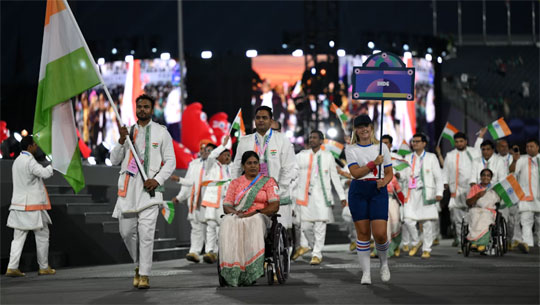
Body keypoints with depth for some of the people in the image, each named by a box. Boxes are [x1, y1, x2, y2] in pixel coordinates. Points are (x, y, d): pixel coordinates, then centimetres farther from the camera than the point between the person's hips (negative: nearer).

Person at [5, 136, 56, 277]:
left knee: (18, 237, 4)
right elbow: (45, 173, -24)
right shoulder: (29, 161, -15)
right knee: (42, 235, 5)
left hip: (19, 204, 8)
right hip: (32, 205, -8)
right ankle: (44, 267, 11)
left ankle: (12, 267, -5)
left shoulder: (17, 161, 15)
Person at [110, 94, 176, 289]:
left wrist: (158, 179, -11)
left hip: (149, 187, -4)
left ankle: (144, 275, -11)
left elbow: (170, 161, 5)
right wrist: (122, 141, -4)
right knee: (127, 231, 4)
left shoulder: (161, 133, 6)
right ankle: (139, 264, 26)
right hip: (128, 187, 4)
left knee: (146, 232, -13)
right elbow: (114, 160, 12)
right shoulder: (128, 131, 15)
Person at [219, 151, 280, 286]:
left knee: (253, 223, -40)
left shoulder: (268, 181, 14)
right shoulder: (235, 183, 22)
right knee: (228, 224, -35)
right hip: (237, 218, 2)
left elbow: (275, 205, 1)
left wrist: (255, 213, -13)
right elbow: (226, 205, 13)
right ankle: (233, 271, -43)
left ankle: (251, 273, -44)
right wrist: (235, 212, -11)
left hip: (261, 218, -2)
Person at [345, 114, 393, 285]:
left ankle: (384, 263, 18)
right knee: (362, 232, 0)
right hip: (358, 191, 0)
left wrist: (384, 181, -9)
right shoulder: (351, 149, 5)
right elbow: (355, 172, -8)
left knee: (380, 233, -10)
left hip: (378, 191, 0)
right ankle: (366, 272, 8)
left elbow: (389, 173, 12)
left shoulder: (381, 147, 10)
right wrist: (374, 163, -16)